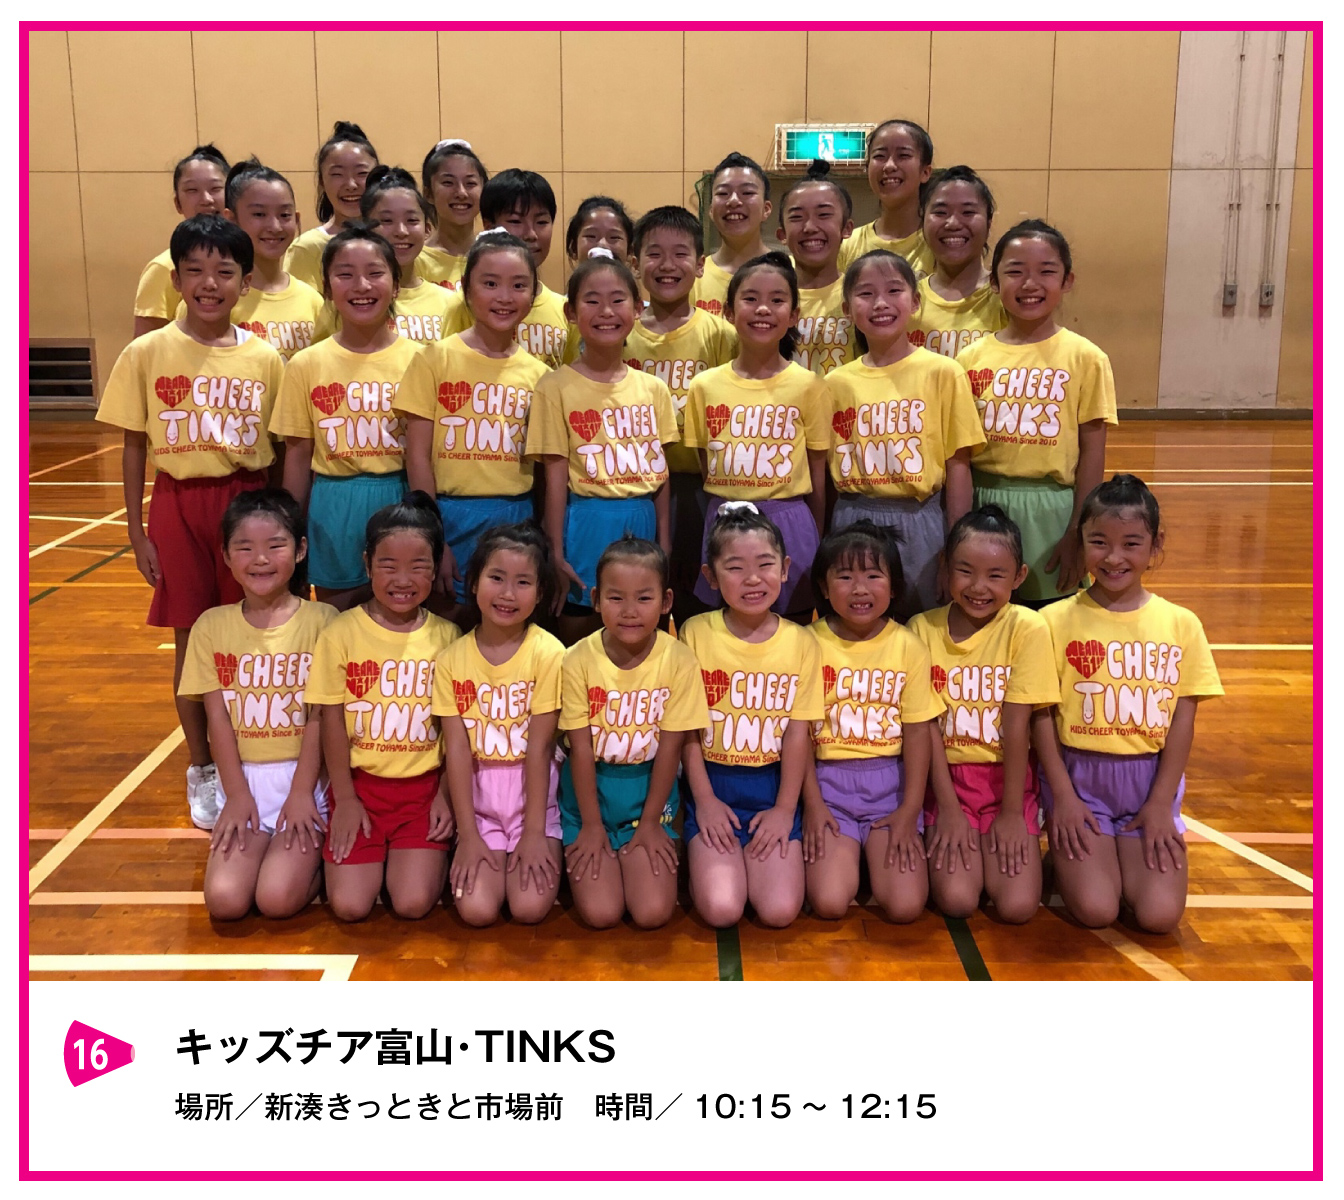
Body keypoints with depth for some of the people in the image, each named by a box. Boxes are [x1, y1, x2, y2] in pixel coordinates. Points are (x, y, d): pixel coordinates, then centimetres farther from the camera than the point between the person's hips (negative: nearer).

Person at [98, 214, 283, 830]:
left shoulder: (265, 358, -1)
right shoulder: (147, 353, -3)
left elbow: (279, 451, 3)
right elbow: (133, 447, 2)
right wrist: (137, 532, 0)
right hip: (178, 504, 0)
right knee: (192, 643, 8)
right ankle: (201, 770, 24)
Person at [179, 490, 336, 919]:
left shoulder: (321, 620, -5)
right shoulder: (212, 625, 3)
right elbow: (217, 716, 0)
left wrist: (301, 792, -12)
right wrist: (237, 795, -7)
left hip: (304, 773, -2)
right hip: (242, 776, 3)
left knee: (278, 897, -21)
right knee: (225, 899, -16)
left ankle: (312, 855, 11)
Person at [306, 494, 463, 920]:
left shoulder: (447, 636, -1)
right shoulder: (341, 633, -6)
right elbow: (332, 721, -2)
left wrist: (448, 794, -4)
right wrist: (344, 798, -4)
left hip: (424, 784, 0)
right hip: (361, 781, 0)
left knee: (413, 902, -14)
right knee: (349, 905, -12)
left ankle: (432, 851, 17)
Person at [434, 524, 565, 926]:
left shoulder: (548, 653, -10)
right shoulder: (452, 658, -3)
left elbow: (539, 747, -12)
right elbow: (457, 749, -6)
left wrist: (534, 832, -13)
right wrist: (468, 834, -10)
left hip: (533, 789, -2)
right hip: (477, 792, 2)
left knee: (530, 906, -16)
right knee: (476, 909, -14)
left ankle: (540, 854, 14)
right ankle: (485, 854, 17)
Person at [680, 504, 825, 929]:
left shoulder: (801, 642, -2)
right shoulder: (696, 633, -5)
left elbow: (798, 732, -2)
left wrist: (785, 808, -7)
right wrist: (704, 799, -8)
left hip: (772, 786, 1)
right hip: (713, 783, -1)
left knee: (780, 910, -14)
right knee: (721, 909, -16)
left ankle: (753, 857, 17)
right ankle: (702, 858, 16)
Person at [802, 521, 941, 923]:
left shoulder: (908, 646, -1)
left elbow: (917, 732, -1)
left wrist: (910, 811, -8)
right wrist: (812, 804, -8)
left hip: (889, 780, 1)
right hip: (829, 780, -1)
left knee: (904, 905, -14)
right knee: (829, 902, -18)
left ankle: (874, 855, 16)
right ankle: (845, 856, 14)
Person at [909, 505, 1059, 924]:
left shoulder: (1026, 629, -10)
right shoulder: (924, 628, -5)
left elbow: (1017, 725, -11)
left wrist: (1011, 812, -10)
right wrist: (948, 808, -9)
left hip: (1009, 777, 0)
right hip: (948, 776, 1)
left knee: (1017, 905, -14)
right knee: (956, 899, -17)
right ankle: (941, 842, 13)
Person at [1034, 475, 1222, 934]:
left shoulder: (1181, 624, 1)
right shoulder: (1056, 620, -4)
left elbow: (1183, 721, 1)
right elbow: (1041, 715, -3)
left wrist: (1161, 803, -5)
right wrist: (1063, 796, -8)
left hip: (1150, 781, 2)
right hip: (1079, 778, -2)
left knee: (1160, 914, -13)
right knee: (1095, 910, -16)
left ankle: (1122, 855, 17)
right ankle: (1069, 858, 16)